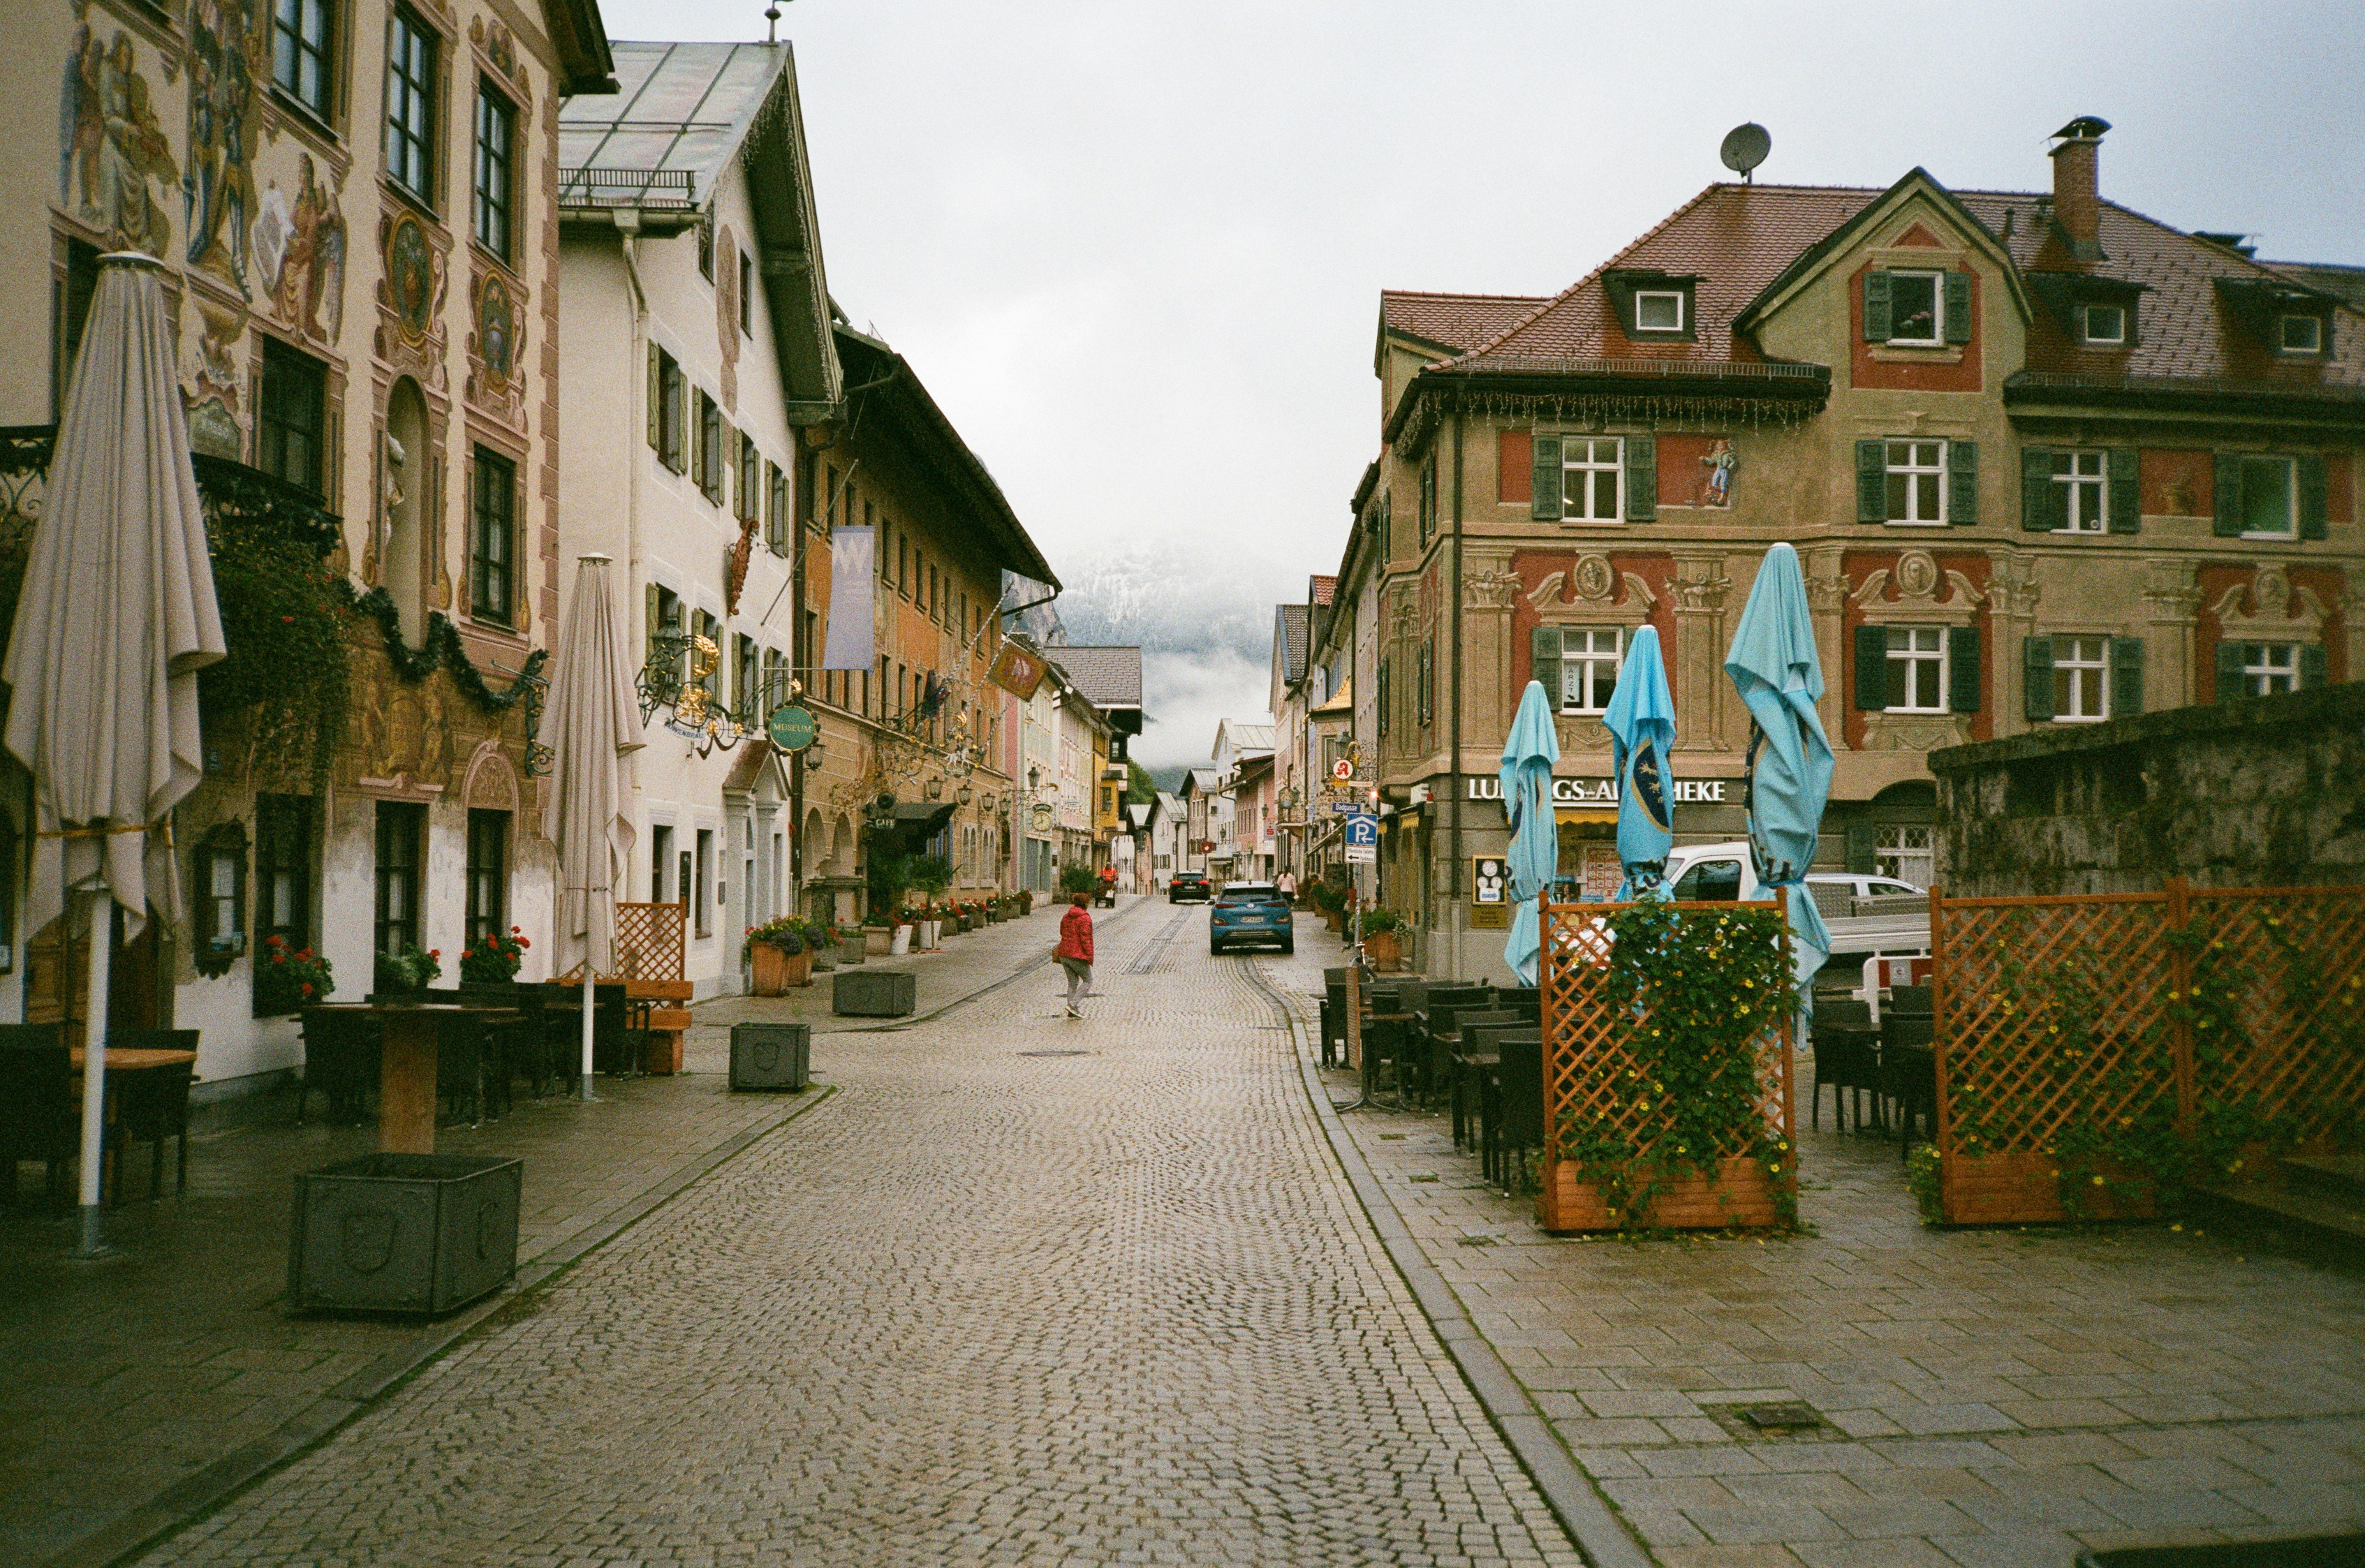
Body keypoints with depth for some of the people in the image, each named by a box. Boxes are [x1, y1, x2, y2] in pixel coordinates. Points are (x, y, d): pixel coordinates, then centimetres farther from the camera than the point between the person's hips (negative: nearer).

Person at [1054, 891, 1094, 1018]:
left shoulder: (1065, 917, 10)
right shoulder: (1085, 919, -13)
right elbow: (1086, 939, -17)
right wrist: (1090, 957, -12)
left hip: (1064, 955, 7)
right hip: (1078, 956, -7)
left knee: (1073, 982, 15)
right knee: (1088, 981, 7)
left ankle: (1073, 1012, 13)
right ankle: (1073, 1005, -7)